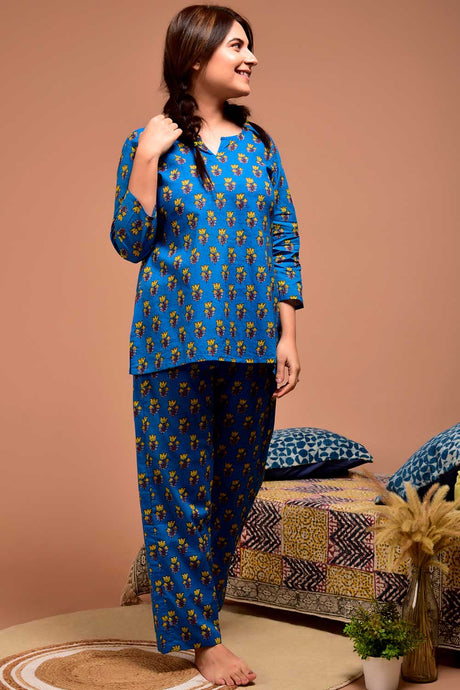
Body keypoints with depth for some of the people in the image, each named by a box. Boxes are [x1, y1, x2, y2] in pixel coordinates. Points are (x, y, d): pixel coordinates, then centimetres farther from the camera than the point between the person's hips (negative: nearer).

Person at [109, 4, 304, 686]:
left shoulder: (259, 144, 9)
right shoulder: (148, 143, 1)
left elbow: (284, 243, 8)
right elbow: (130, 243, -3)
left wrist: (288, 336, 1)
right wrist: (146, 159, -12)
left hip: (250, 341, 4)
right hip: (176, 343, -4)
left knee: (238, 482, 11)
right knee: (182, 487, 1)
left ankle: (198, 602, 31)